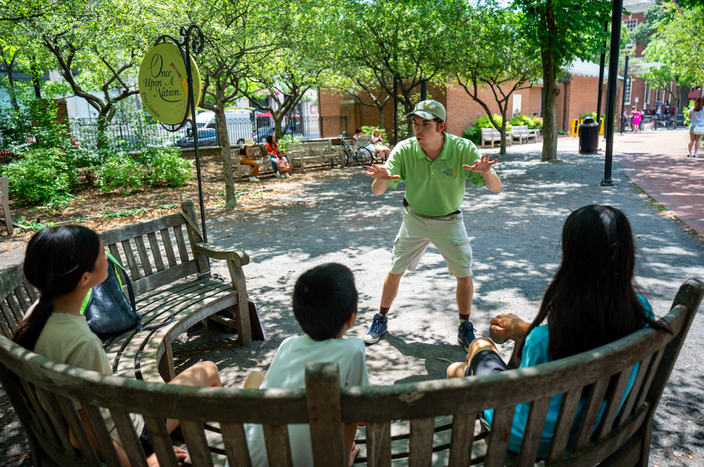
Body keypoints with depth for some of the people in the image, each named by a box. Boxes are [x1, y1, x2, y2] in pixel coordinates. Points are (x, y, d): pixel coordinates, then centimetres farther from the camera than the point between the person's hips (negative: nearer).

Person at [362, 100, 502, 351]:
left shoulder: (463, 149, -23)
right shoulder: (404, 150, -21)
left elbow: (496, 188, -23)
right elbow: (377, 191, -23)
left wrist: (486, 172, -46)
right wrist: (381, 179, -47)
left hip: (449, 221, 0)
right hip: (414, 219, 1)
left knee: (465, 276, -2)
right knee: (395, 271, 5)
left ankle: (465, 327, 22)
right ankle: (381, 319, 27)